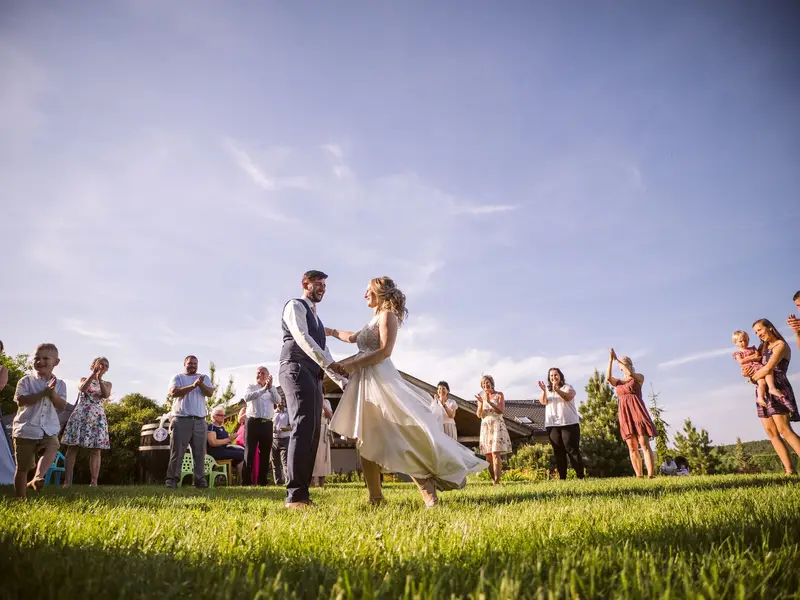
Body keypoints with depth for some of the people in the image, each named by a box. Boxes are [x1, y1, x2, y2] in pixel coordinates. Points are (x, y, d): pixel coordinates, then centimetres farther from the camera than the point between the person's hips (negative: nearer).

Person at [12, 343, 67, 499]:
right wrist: (44, 392, -20)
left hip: (49, 429, 1)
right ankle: (21, 499, 17)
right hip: (26, 428, -1)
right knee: (22, 467, 7)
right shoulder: (26, 381, -1)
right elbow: (21, 401, -14)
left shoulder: (59, 384, 4)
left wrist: (52, 393, -20)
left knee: (52, 448, -31)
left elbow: (62, 406, -4)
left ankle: (37, 478, -42)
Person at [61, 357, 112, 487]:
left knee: (95, 451, -4)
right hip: (80, 416, -1)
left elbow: (106, 395, -9)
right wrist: (94, 373, -17)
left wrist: (99, 378, -18)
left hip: (97, 419, 1)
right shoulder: (84, 379, 11)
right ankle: (67, 481, 2)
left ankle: (94, 482, -4)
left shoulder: (107, 384, 13)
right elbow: (82, 389, -12)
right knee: (72, 448, -3)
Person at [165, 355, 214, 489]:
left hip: (199, 420, 3)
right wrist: (193, 385, -20)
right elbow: (173, 392, -12)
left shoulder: (204, 378, 14)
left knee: (200, 452, 4)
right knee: (177, 451, -2)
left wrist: (201, 384, -19)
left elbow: (210, 392, -1)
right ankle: (172, 479, 4)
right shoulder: (178, 378, 6)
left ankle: (200, 479, 9)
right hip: (181, 419, -3)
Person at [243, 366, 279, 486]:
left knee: (265, 454, 6)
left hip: (267, 424, 4)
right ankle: (246, 481, -3)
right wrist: (264, 388, -19)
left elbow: (278, 401, -1)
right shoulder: (251, 386, 8)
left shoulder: (272, 389, 17)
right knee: (249, 453, -5)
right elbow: (247, 397, -14)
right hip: (253, 422, -3)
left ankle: (262, 481, 13)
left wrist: (270, 387, -13)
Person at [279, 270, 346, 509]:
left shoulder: (317, 319, 31)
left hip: (313, 376, 9)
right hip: (296, 370, -9)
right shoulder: (295, 305, 4)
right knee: (303, 427, -21)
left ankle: (302, 493, 2)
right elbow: (301, 337, -13)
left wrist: (342, 381, 20)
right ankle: (295, 496, -25)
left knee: (312, 432, 2)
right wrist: (329, 363, -22)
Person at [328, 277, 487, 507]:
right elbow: (354, 338, 39)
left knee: (400, 436, -9)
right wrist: (331, 332, 46)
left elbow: (385, 351, -16)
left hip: (380, 380, -9)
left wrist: (353, 364, -16)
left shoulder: (387, 315, -4)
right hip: (366, 382, 9)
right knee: (367, 439, 6)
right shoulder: (375, 319, 21)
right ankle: (375, 497, 7)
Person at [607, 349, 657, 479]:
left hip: (637, 412, -4)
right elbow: (608, 378, -3)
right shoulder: (618, 382, 18)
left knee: (644, 445, -10)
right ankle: (639, 476, 2)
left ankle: (650, 476, -14)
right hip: (624, 414, 4)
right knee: (632, 447, 1)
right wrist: (610, 360, -10)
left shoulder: (639, 377, 10)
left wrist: (617, 359, -10)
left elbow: (630, 373, -13)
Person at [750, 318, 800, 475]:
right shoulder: (763, 348, 21)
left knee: (784, 429, -19)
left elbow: (767, 369, -15)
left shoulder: (781, 345, -4)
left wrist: (753, 378, 1)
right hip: (763, 391, 8)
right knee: (771, 432, -2)